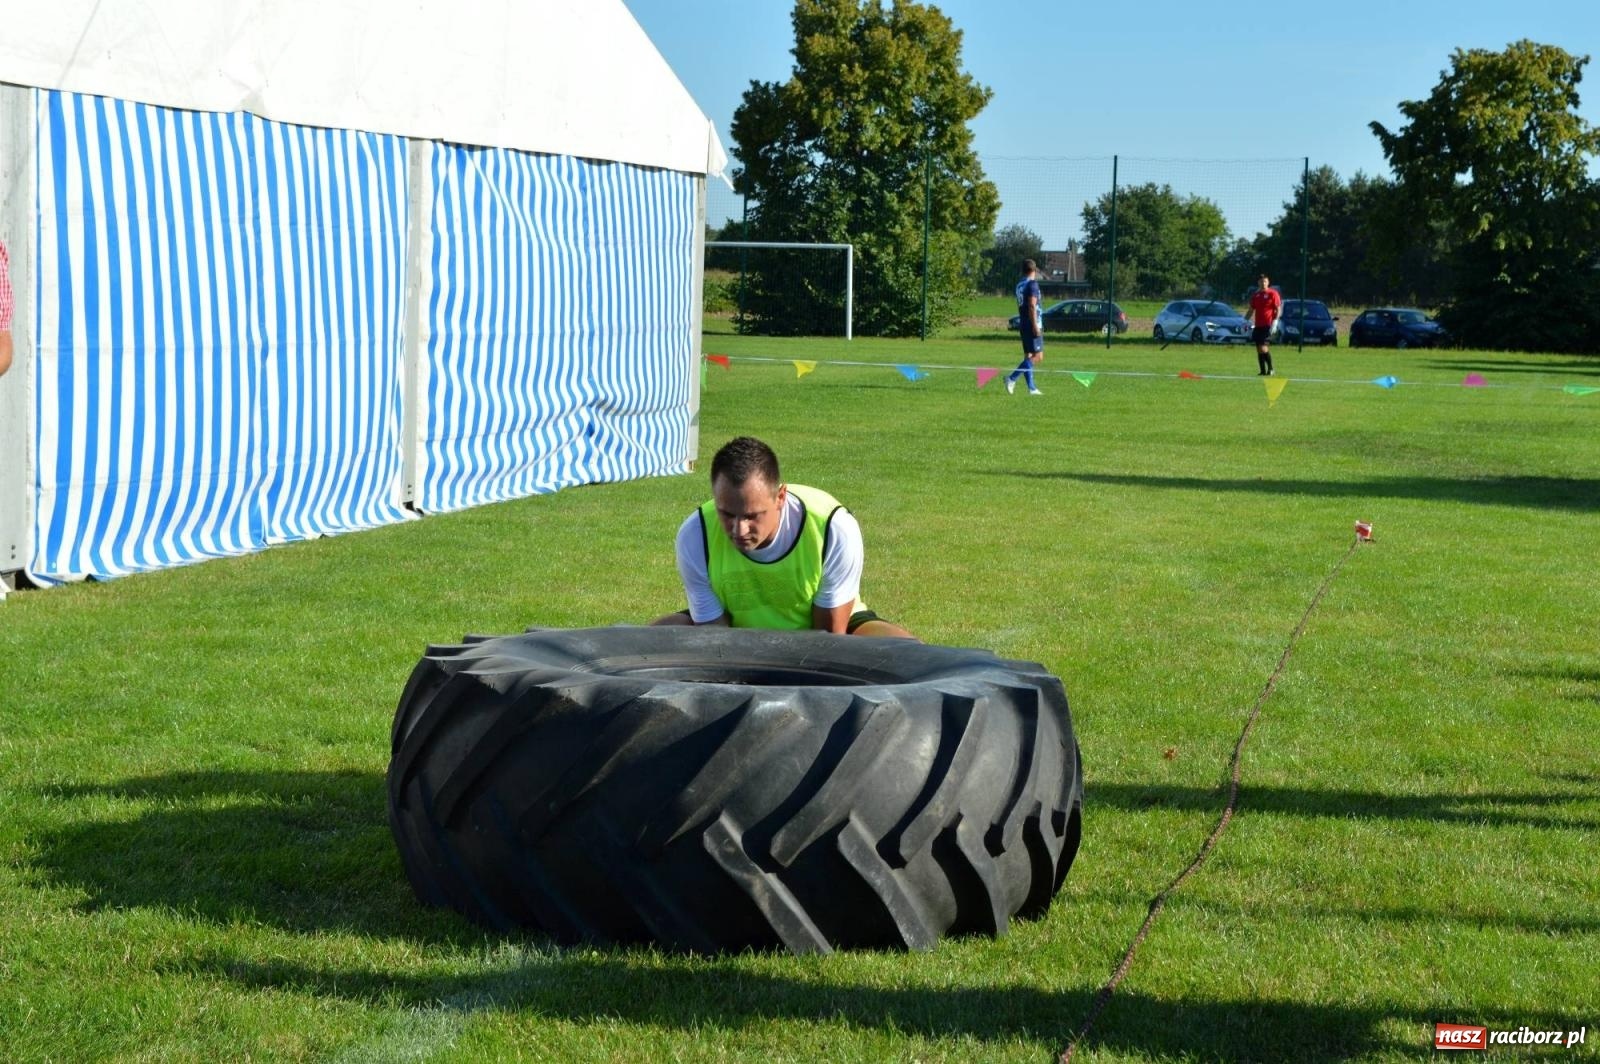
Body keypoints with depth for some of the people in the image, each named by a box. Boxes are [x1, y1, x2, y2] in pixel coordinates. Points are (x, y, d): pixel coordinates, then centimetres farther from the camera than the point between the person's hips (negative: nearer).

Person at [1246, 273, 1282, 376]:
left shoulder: (1273, 293, -2)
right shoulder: (1255, 295, 14)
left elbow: (1278, 309, -5)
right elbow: (1251, 310, 21)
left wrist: (1275, 321, -17)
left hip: (1268, 325, -6)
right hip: (1257, 325, 6)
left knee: (1263, 348, -15)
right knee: (1259, 349, 6)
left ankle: (1270, 368, 0)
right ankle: (1262, 371, 12)